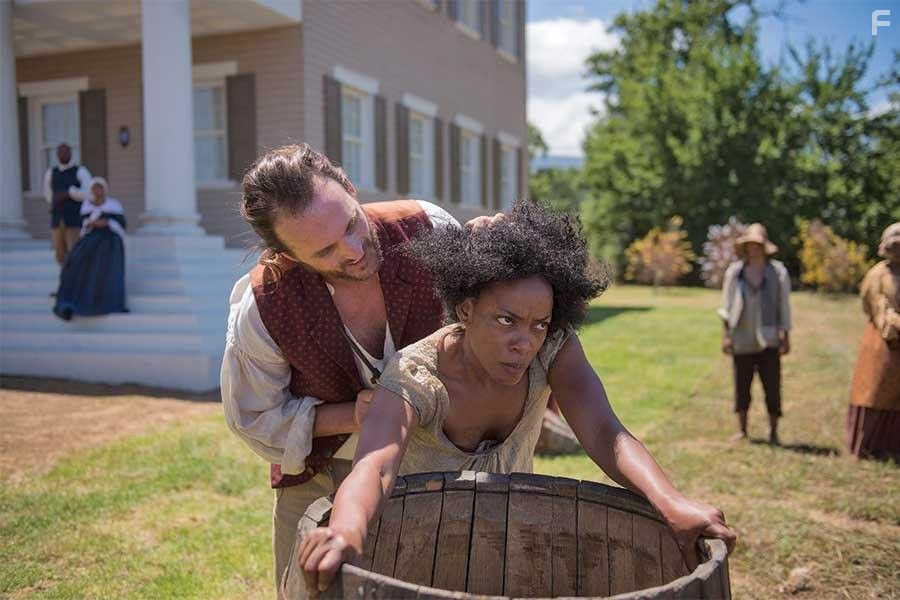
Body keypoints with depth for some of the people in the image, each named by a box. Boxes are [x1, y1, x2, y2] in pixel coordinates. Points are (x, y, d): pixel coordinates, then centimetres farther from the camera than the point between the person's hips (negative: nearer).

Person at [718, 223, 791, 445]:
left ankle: (773, 433, 10)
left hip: (768, 341, -1)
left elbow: (784, 307, 5)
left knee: (772, 387, -1)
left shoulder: (778, 272, 2)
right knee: (741, 387, 7)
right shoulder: (734, 271, 4)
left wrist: (786, 337, 2)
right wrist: (725, 335, 3)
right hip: (742, 341, 1)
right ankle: (742, 429, 22)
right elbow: (726, 306, 7)